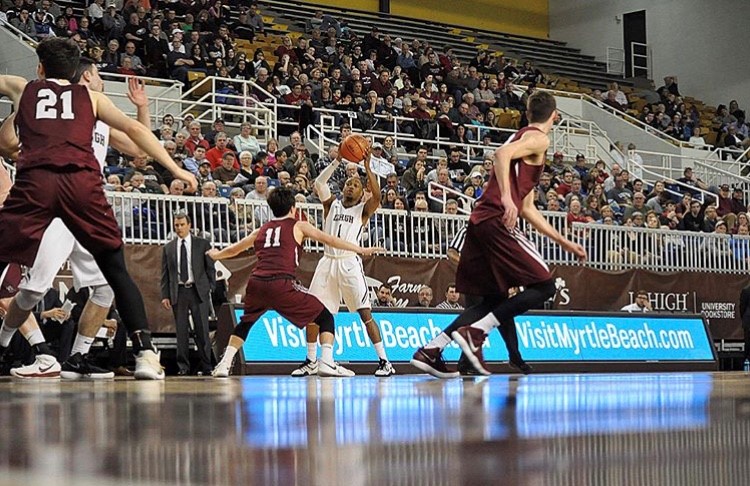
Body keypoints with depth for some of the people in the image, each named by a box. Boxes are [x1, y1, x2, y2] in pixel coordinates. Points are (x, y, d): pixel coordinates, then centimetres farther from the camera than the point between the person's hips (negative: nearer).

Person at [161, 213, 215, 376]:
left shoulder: (202, 244, 6)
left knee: (202, 330, -2)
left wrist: (211, 290, -2)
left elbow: (210, 269, 7)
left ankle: (205, 367, 2)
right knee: (181, 331, 2)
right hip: (178, 292, 2)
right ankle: (183, 367, 6)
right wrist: (165, 295, 2)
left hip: (198, 291, -2)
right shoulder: (168, 248, 11)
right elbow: (165, 275, 10)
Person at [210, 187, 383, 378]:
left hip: (256, 283, 5)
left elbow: (234, 249, 40)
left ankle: (224, 364, 20)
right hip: (281, 285, -5)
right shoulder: (298, 226, 15)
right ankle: (327, 362, -9)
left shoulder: (261, 230, 26)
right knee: (325, 317, 7)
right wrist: (361, 250, 13)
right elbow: (329, 240, 9)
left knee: (245, 323, 31)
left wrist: (216, 255, 59)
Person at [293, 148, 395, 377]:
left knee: (366, 313, -8)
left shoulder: (363, 210, 6)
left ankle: (384, 362, -4)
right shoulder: (332, 204, 14)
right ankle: (311, 362, 15)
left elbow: (377, 197, -15)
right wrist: (337, 161, -8)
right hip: (328, 262, 3)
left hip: (349, 263, -3)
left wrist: (367, 168, -18)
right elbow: (319, 183, -2)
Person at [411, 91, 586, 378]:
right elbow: (502, 153, -20)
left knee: (494, 298, 14)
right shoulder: (538, 138, 2)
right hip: (497, 220, -9)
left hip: (480, 221, 9)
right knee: (544, 285, -5)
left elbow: (527, 209, 32)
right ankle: (475, 332, -15)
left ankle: (431, 350, 6)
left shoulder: (522, 138, 30)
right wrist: (506, 197, -31)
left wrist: (564, 243, 34)